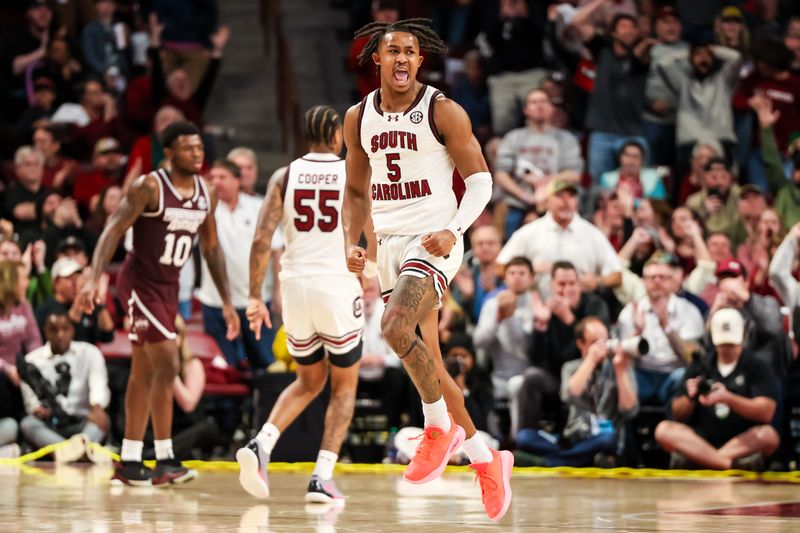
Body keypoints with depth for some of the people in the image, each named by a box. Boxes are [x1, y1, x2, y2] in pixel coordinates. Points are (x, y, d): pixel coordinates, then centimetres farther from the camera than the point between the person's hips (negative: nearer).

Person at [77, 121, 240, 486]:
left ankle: (129, 461, 18)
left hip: (168, 287, 8)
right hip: (140, 283, -7)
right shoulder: (149, 187, -15)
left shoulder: (206, 194, 5)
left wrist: (227, 302, 11)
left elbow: (211, 248, 13)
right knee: (167, 364, -16)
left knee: (145, 374, 11)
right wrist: (94, 279, -29)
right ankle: (164, 459, -13)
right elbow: (113, 231, -17)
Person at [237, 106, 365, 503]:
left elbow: (261, 240, -4)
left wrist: (255, 296, 1)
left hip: (296, 288, 3)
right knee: (344, 386, 13)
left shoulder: (285, 177, 3)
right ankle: (322, 478, 1)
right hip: (339, 288, -3)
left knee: (309, 382, 21)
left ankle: (261, 445, -4)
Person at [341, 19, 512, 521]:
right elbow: (357, 191, 18)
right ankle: (487, 461, 21)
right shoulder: (359, 118, 8)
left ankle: (440, 425, -8)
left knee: (396, 328, -29)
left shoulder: (444, 112, -7)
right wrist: (351, 244, 2)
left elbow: (480, 181, -5)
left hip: (433, 243, -6)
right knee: (426, 362, 8)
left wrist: (454, 230, -21)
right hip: (390, 245, 6)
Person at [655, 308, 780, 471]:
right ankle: (731, 463, -38)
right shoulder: (699, 367, 12)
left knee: (768, 435, -33)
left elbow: (765, 413, -10)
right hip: (701, 440, 2)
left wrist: (728, 398, -24)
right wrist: (689, 398, -12)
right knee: (664, 430, -23)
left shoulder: (758, 368, 4)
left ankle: (693, 459, -33)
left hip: (742, 443, -2)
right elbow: (678, 415, 11)